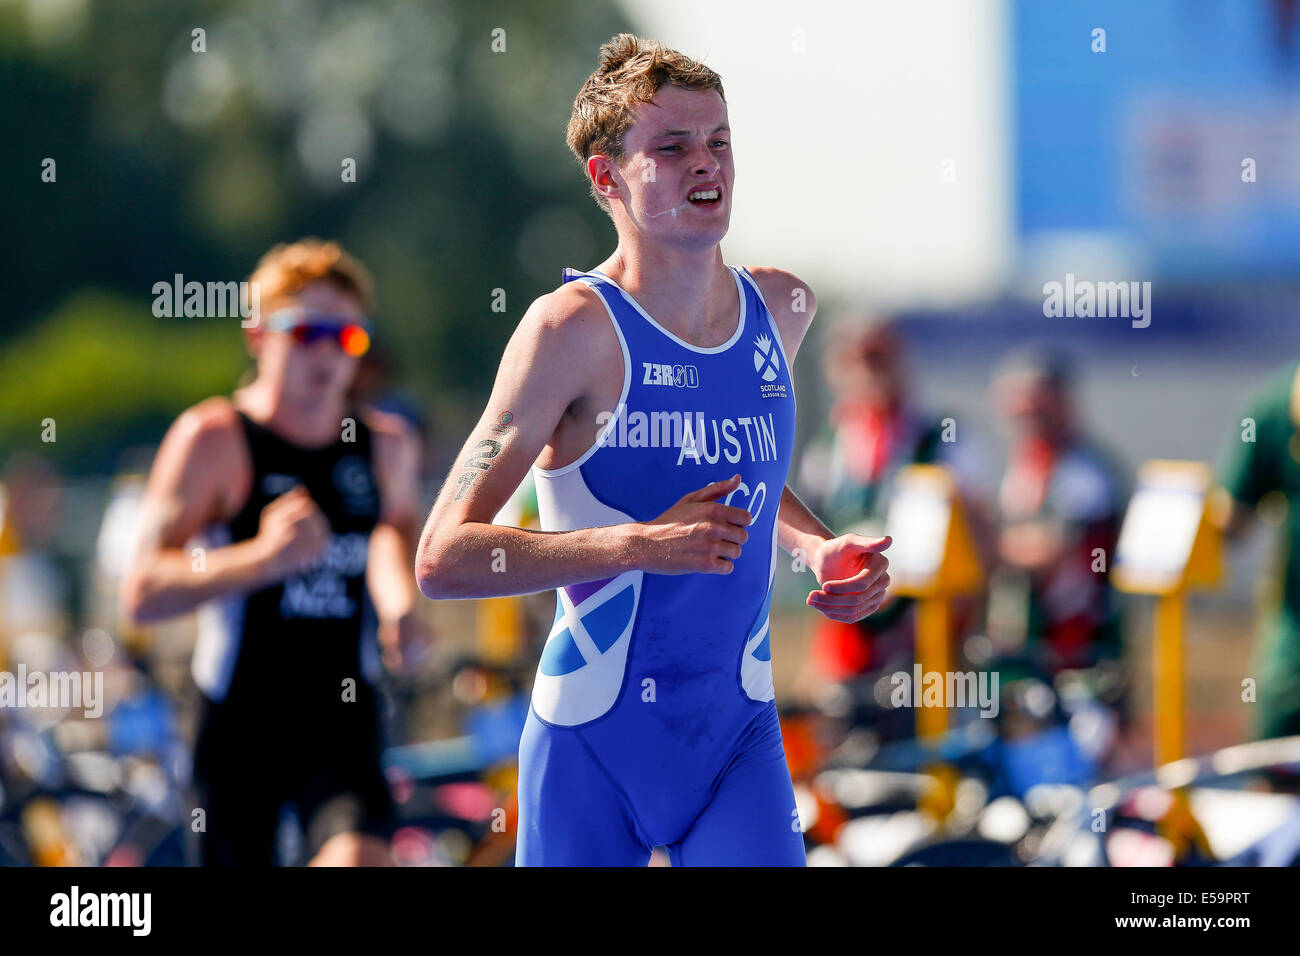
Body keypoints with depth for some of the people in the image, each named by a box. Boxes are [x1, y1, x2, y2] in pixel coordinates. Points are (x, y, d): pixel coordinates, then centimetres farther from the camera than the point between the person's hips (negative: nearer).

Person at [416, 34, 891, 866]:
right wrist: (642, 545, -24)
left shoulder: (782, 310, 5)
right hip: (595, 741, -4)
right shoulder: (574, 329, -13)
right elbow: (444, 559, -19)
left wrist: (817, 546, 7)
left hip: (741, 734, 4)